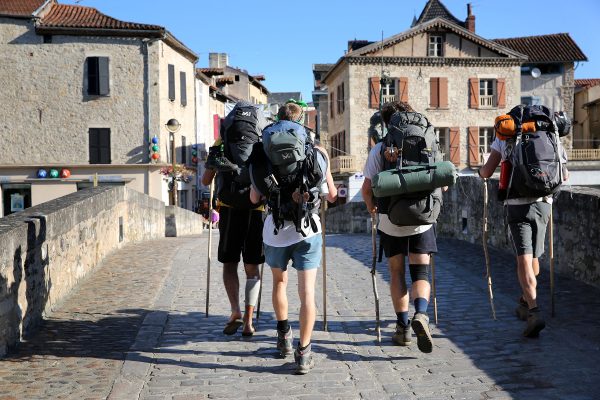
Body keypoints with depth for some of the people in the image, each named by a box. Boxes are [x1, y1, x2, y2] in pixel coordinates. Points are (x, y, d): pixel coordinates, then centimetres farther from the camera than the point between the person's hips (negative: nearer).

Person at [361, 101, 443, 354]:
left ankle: (403, 327, 16)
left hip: (391, 220, -1)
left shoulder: (380, 149, -2)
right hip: (422, 219, 1)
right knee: (420, 272, 4)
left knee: (397, 273, 13)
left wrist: (371, 208, 15)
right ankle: (421, 314, -22)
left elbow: (367, 187, -5)